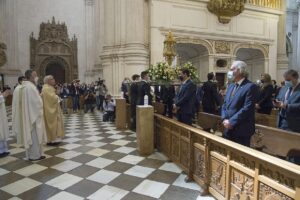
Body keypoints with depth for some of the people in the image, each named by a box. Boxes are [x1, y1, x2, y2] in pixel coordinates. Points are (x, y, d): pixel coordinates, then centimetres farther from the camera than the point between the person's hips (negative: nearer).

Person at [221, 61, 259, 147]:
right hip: (228, 129, 7)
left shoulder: (251, 86, -11)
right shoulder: (231, 86, 14)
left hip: (241, 130, -7)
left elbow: (246, 108, -19)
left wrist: (231, 122, -18)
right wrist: (224, 119, -4)